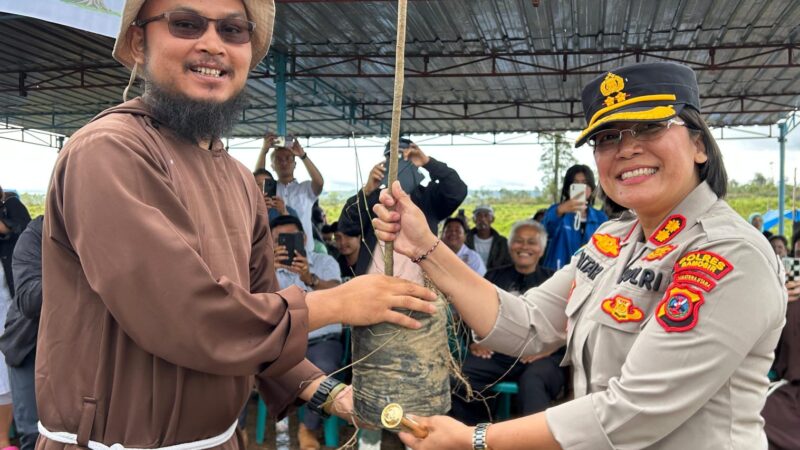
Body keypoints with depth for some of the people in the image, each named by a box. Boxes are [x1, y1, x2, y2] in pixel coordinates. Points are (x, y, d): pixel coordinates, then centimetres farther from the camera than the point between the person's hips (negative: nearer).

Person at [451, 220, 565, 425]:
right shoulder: (494, 276, 27)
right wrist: (476, 340, 1)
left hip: (541, 357, -2)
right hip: (495, 353, 2)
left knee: (533, 382, -39)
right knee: (460, 380, -29)